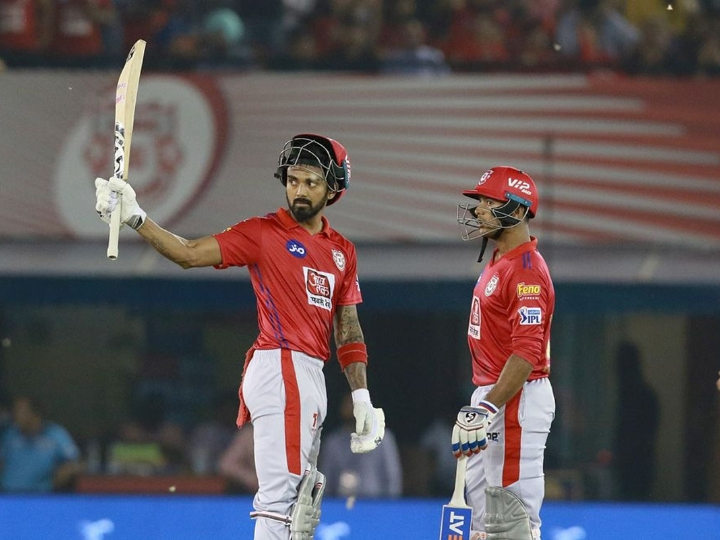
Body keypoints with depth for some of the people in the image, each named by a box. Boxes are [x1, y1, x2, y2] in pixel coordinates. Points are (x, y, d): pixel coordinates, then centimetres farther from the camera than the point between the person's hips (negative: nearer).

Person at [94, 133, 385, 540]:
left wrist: (362, 398, 10)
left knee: (301, 505, 12)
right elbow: (189, 254, -12)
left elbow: (348, 330, 18)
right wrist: (135, 218, -26)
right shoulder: (264, 233, -1)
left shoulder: (343, 251, 16)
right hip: (280, 367, -7)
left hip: (311, 377, 7)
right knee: (280, 496, -16)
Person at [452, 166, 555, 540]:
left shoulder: (526, 270, -17)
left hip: (516, 398, -11)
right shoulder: (498, 262, 16)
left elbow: (526, 353, -25)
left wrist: (489, 409, -30)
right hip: (491, 395, 11)